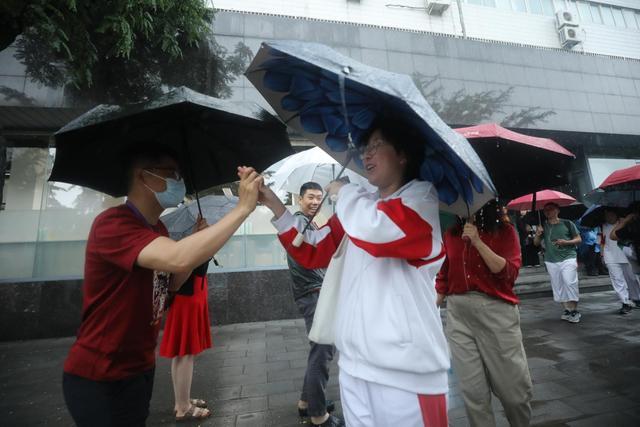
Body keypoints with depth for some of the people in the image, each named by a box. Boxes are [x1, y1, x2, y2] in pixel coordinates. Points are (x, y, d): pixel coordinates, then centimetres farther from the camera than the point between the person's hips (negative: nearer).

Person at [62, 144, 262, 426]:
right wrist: (244, 207, -35)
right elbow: (178, 259, -41)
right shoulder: (112, 223, -25)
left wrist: (199, 243, -6)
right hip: (100, 377, -8)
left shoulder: (158, 229, 4)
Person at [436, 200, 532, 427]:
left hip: (496, 311, -2)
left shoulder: (504, 231, 1)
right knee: (472, 388, 8)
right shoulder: (451, 234, 8)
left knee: (513, 384, 11)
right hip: (458, 313, 2)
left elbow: (509, 272, -10)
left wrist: (478, 242, -17)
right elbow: (444, 277, 12)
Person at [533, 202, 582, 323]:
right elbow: (536, 243, 11)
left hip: (568, 258, -3)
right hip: (551, 261, 3)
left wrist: (566, 242, -12)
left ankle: (574, 310, -2)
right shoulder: (543, 226, 9)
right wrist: (538, 235, -9)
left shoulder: (567, 223, 2)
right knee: (558, 286, 5)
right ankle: (567, 310, 16)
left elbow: (579, 239, 6)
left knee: (570, 283, -14)